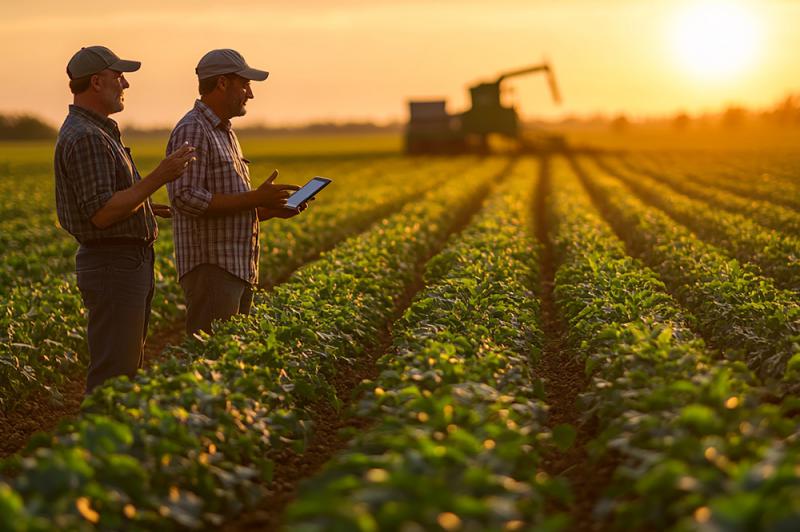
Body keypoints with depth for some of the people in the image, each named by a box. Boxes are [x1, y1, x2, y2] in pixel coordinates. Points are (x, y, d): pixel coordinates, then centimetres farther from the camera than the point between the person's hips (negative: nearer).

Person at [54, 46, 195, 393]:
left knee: (127, 368, 15)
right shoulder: (85, 138, -17)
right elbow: (101, 214, -24)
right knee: (113, 377, -7)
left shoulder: (96, 132, 17)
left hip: (127, 264, 11)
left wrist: (149, 207, 24)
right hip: (113, 268, -11)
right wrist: (157, 178, -23)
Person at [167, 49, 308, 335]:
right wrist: (255, 198, -19)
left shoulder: (225, 134, 21)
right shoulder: (192, 131, -10)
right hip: (211, 269, -10)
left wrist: (273, 210, 9)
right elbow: (186, 198, -21)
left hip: (240, 269, 10)